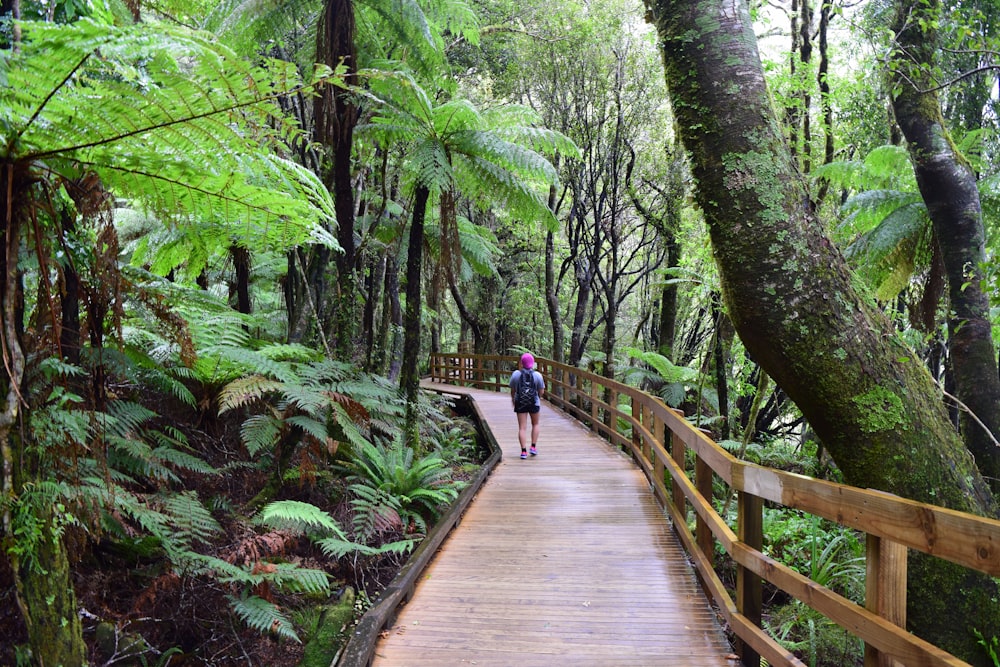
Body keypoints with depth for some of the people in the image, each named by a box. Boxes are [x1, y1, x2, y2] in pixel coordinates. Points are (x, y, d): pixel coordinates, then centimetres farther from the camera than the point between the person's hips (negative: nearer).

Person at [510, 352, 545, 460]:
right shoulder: (537, 375, -9)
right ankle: (533, 447, 15)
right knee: (535, 424, 20)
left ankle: (524, 451, -2)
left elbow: (512, 390, 3)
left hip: (520, 403, 0)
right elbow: (541, 392, -5)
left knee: (522, 427, 3)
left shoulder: (516, 374, -7)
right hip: (534, 403, 0)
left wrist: (513, 398, 23)